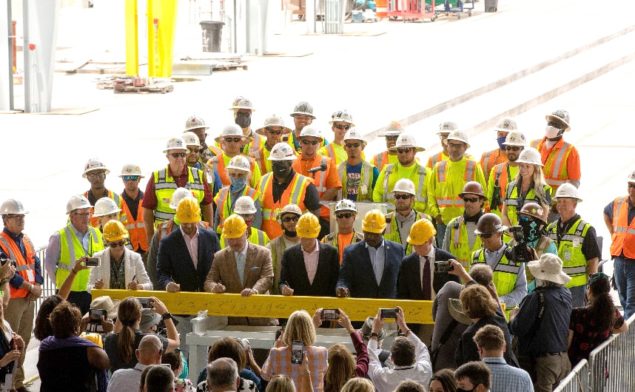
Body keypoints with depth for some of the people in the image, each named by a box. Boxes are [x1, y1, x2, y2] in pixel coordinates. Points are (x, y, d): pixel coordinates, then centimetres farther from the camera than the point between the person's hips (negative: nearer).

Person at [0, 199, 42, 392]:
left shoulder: (26, 240, 14)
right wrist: (30, 287, -14)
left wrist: (38, 286, -4)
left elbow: (36, 265, 14)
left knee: (24, 340, 12)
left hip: (29, 298, 8)